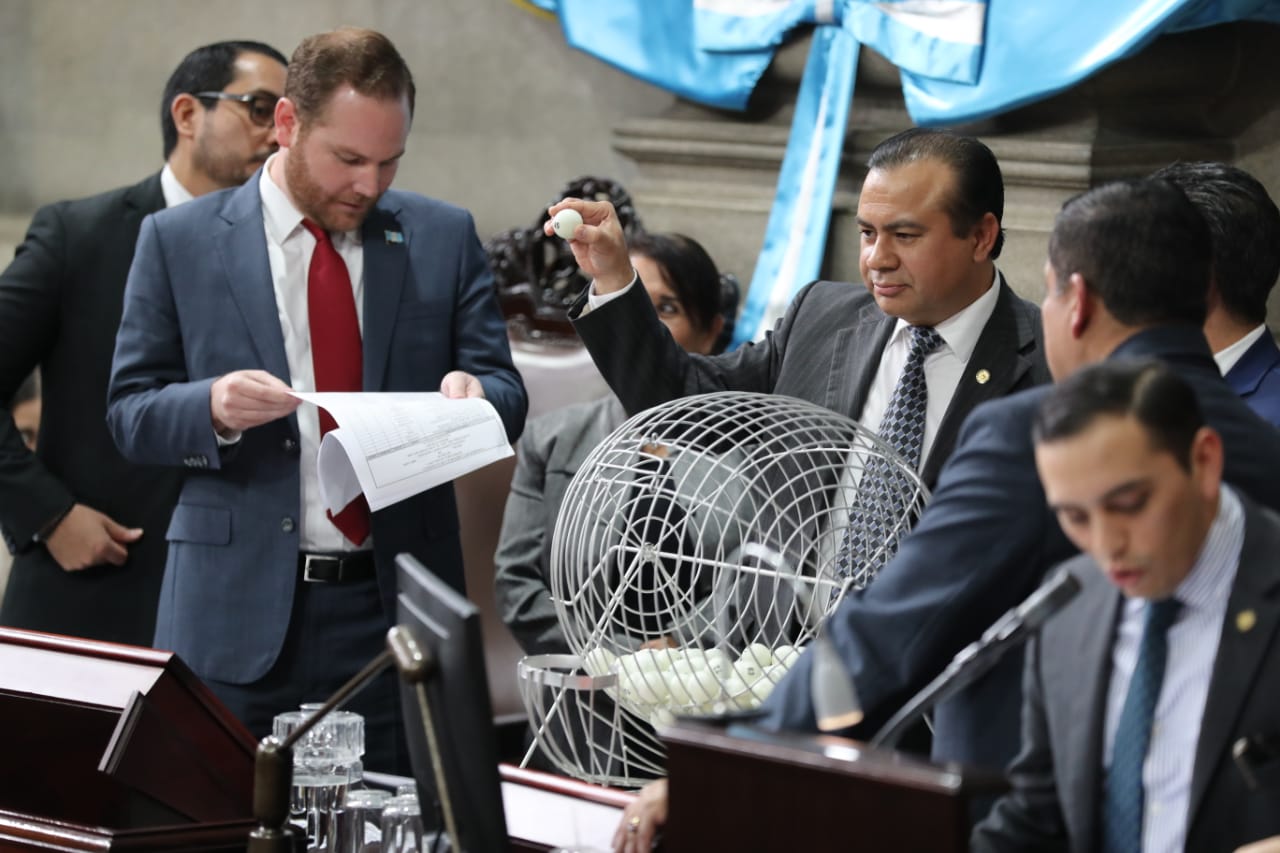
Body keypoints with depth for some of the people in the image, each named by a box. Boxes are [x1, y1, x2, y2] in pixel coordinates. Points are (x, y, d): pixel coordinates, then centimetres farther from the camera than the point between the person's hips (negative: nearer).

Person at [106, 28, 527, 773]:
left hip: (396, 607, 1)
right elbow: (130, 413, 3)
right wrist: (213, 408, -19)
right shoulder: (180, 242, 3)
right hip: (238, 615, -1)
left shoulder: (444, 238, 8)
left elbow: (507, 397, 7)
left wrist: (471, 398, -17)